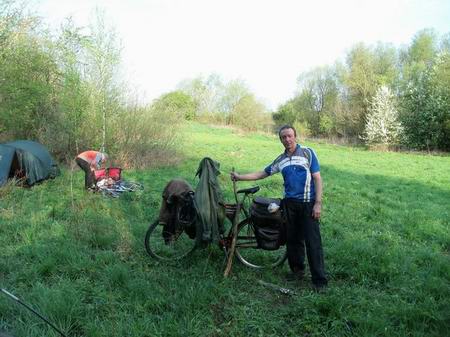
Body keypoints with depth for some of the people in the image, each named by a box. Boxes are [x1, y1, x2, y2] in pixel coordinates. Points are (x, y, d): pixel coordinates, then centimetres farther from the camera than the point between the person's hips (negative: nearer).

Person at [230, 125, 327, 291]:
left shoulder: (308, 153, -3)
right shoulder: (280, 160, 10)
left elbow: (317, 178, -5)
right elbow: (262, 174, 16)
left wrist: (318, 203, -12)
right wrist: (240, 177, 10)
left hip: (308, 203, -5)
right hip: (290, 203, 5)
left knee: (313, 241, -4)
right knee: (292, 239, 11)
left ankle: (319, 280, 4)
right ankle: (297, 270, 27)